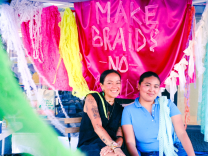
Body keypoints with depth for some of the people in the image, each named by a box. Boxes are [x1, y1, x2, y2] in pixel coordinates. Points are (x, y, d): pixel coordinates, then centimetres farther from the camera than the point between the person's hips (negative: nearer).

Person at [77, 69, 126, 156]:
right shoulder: (91, 98, 3)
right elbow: (97, 127, -11)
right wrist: (115, 146, -24)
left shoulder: (120, 109, 16)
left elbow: (120, 136, 6)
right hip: (88, 146, -4)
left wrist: (112, 147, -18)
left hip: (109, 146, 4)